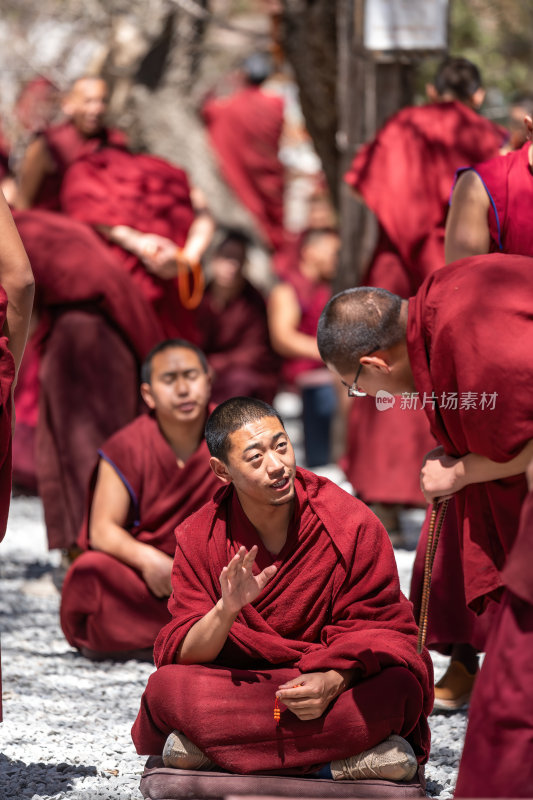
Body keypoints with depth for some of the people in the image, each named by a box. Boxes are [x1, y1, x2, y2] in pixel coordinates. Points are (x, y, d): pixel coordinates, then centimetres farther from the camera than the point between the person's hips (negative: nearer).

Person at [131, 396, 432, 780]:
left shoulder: (354, 525, -6)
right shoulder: (200, 537, -1)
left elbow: (375, 631, -5)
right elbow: (181, 655, -7)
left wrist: (334, 680, -27)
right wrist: (226, 610, -28)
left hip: (335, 687, -1)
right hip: (240, 685, 1)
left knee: (399, 688, -34)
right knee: (165, 688, -29)